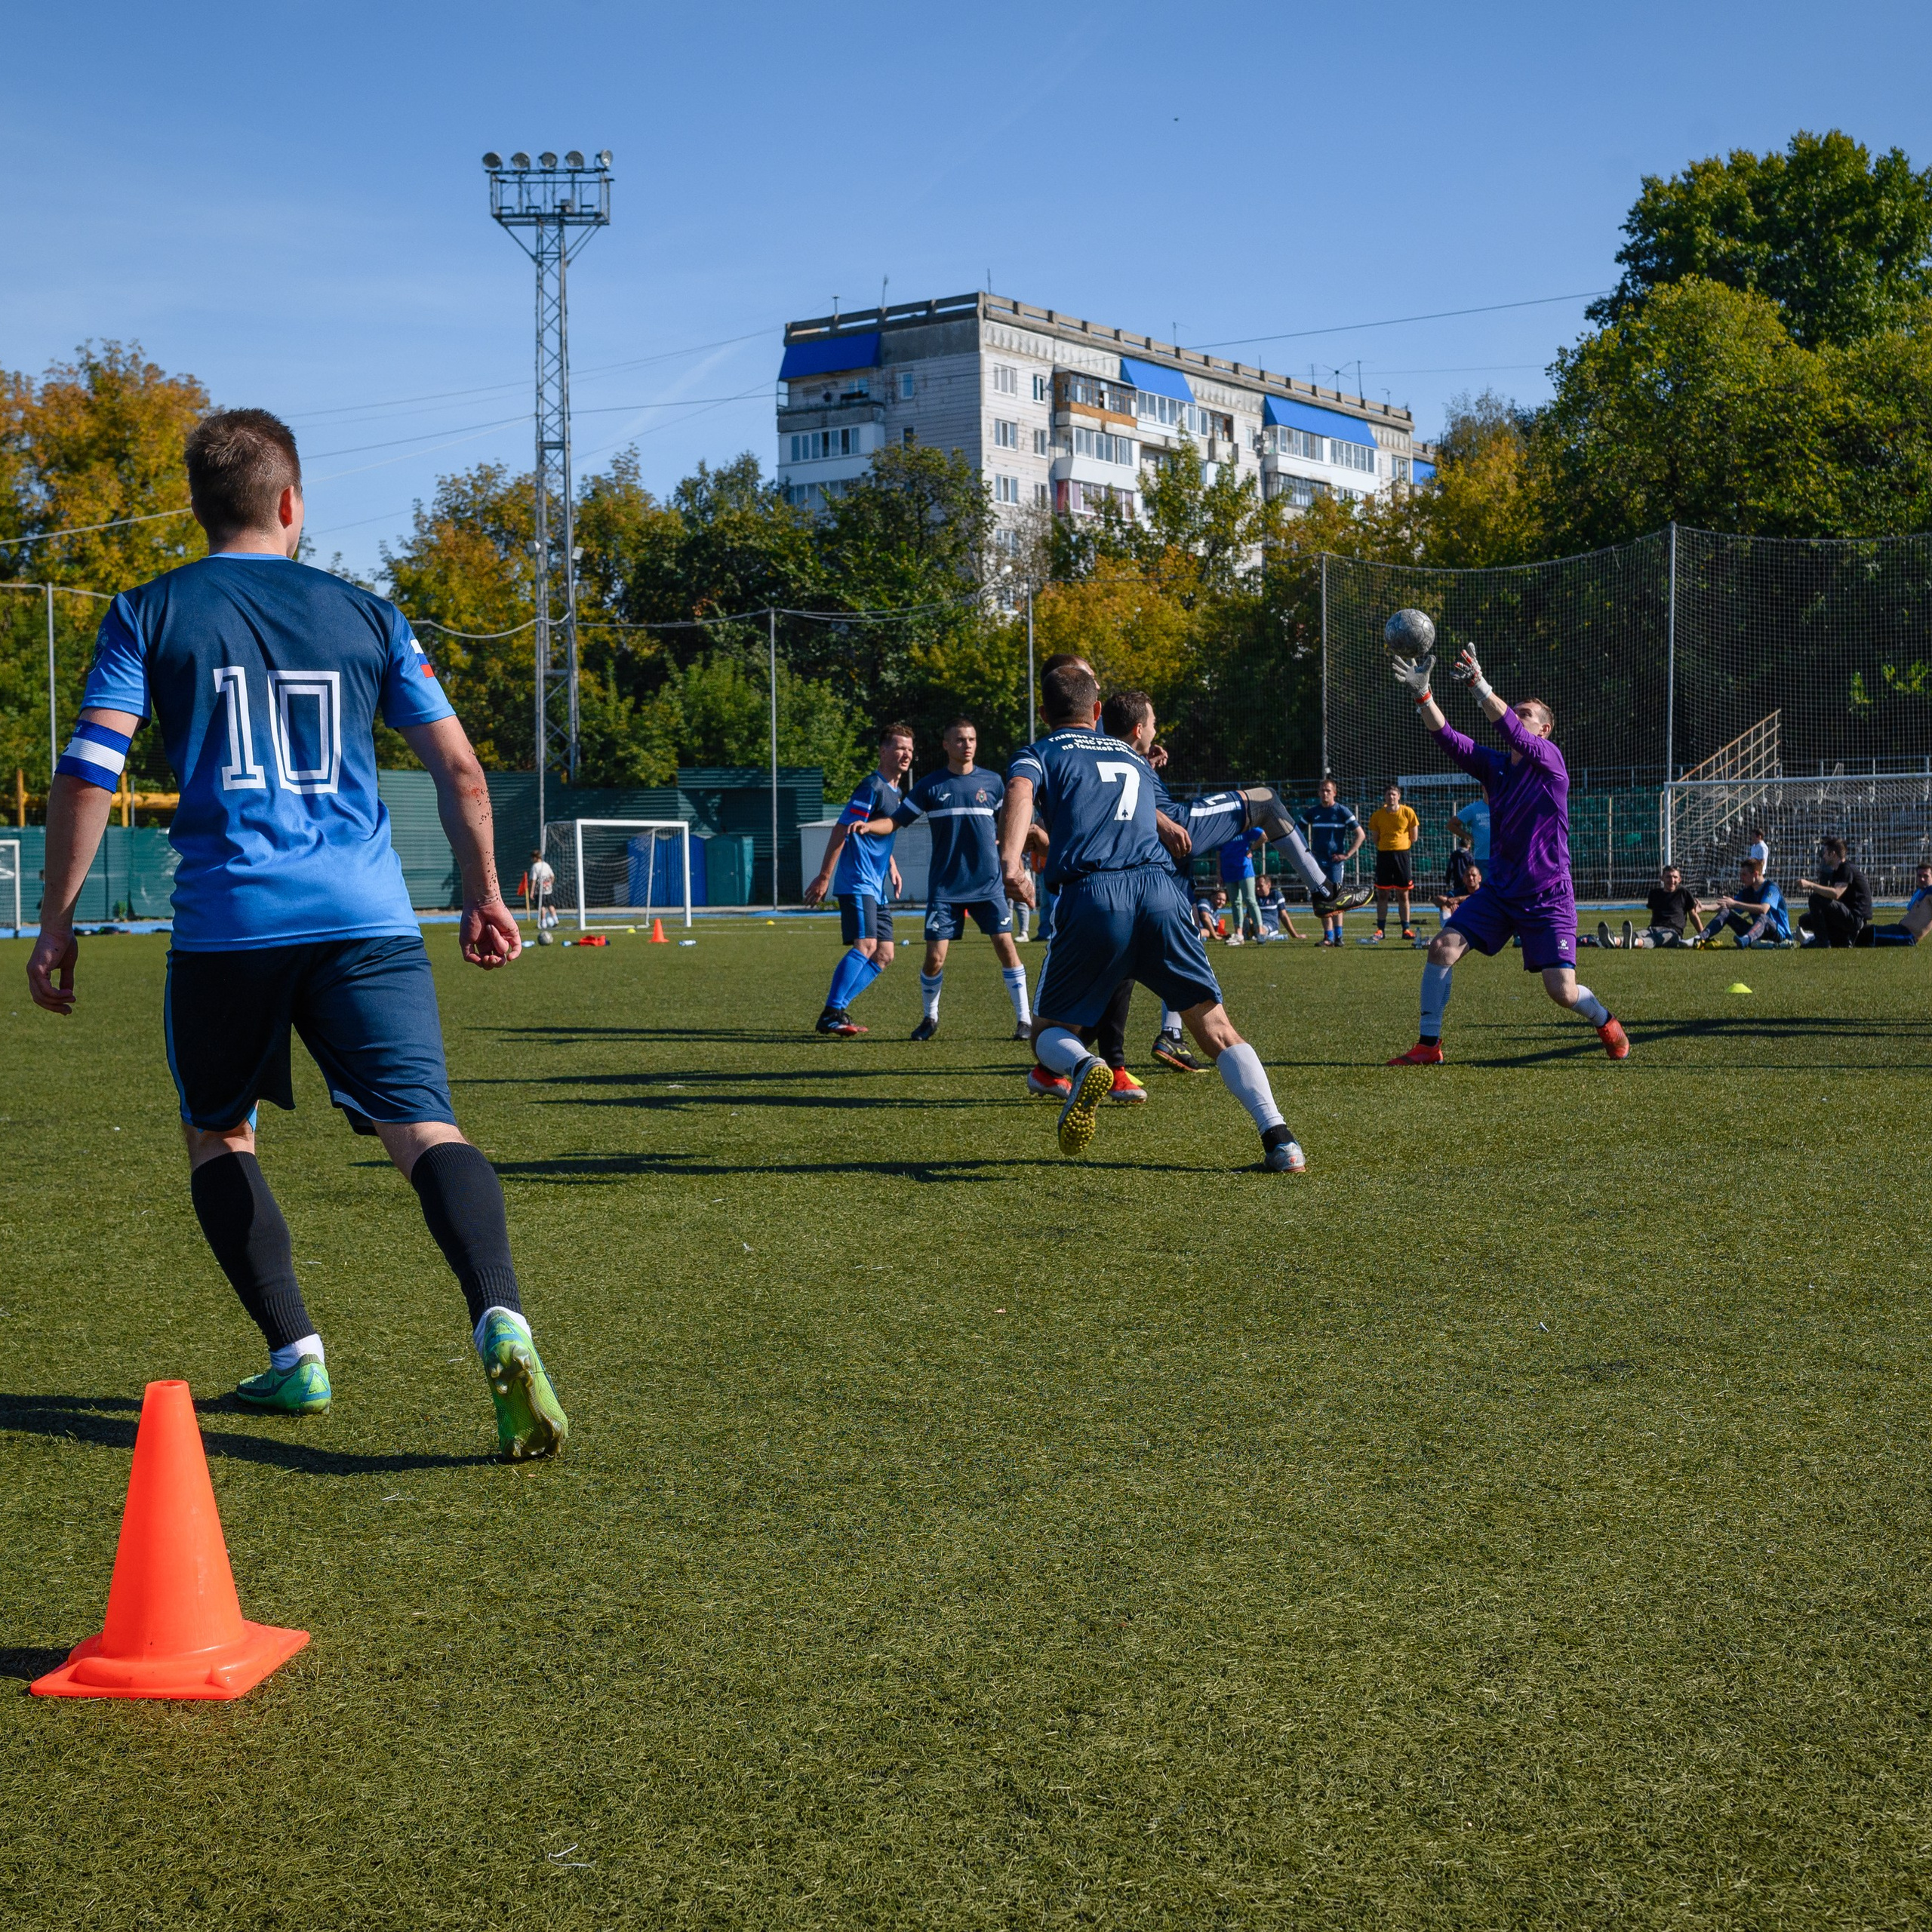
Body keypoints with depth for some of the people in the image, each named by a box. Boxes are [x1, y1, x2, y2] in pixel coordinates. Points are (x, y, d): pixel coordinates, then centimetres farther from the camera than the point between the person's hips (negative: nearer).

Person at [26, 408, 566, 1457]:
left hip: (225, 925, 0)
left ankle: (295, 1356, 15)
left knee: (216, 1134, 20)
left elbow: (86, 775, 0)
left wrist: (56, 925, 7)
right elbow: (459, 768, 13)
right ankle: (500, 1321, -32)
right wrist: (485, 895, 25)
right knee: (422, 1128, -8)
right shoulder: (365, 615, 13)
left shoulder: (147, 615, 8)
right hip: (367, 918, 1)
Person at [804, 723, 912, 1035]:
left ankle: (837, 1010, 9)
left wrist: (892, 866, 22)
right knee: (865, 945, -20)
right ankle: (830, 1015, -19)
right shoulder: (872, 786, -11)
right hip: (857, 881, -10)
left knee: (883, 956, 6)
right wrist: (823, 878, -17)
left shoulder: (897, 792, 17)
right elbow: (841, 831, -14)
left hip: (878, 886, 10)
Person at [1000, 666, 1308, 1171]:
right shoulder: (1134, 757, 30)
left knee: (1048, 1030, 13)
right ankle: (1278, 1138, -10)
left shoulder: (1039, 754, 16)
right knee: (1213, 1023, 7)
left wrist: (1010, 855, -25)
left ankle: (1083, 1068, -23)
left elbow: (1020, 790, -9)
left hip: (1091, 897, -3)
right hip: (1160, 891, 3)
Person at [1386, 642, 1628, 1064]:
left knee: (1562, 991, -8)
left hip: (1548, 898, -5)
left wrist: (1478, 685, -40)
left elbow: (1514, 735, -29)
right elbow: (1448, 738, -8)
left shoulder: (1551, 761, -10)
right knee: (1442, 947, -13)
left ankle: (1606, 1022, 26)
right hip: (1498, 890, 5)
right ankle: (1428, 1046, -4)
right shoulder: (1493, 765, 5)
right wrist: (1422, 693, -23)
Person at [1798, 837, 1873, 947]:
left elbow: (1836, 894, -29)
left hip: (1856, 920, -10)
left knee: (1815, 899, -22)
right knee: (1804, 920, 11)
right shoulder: (1837, 871, 18)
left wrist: (1811, 885, -28)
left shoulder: (1847, 869, -13)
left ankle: (1822, 942, -18)